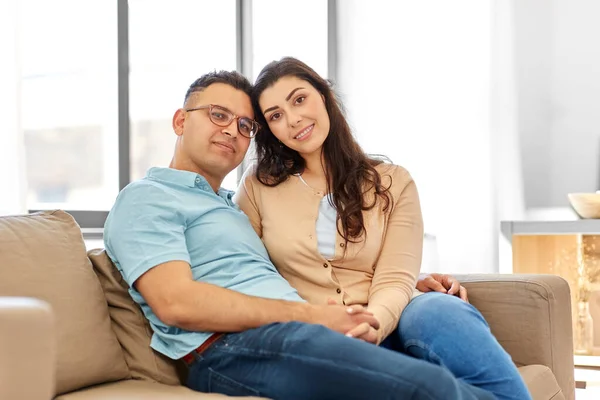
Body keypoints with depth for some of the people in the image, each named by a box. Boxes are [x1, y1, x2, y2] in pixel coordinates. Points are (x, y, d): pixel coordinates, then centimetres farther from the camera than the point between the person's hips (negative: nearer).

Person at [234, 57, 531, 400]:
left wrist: (372, 325, -28)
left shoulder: (393, 183, 9)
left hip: (383, 329, 2)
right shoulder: (259, 185, 10)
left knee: (440, 309, -35)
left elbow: (394, 280, -3)